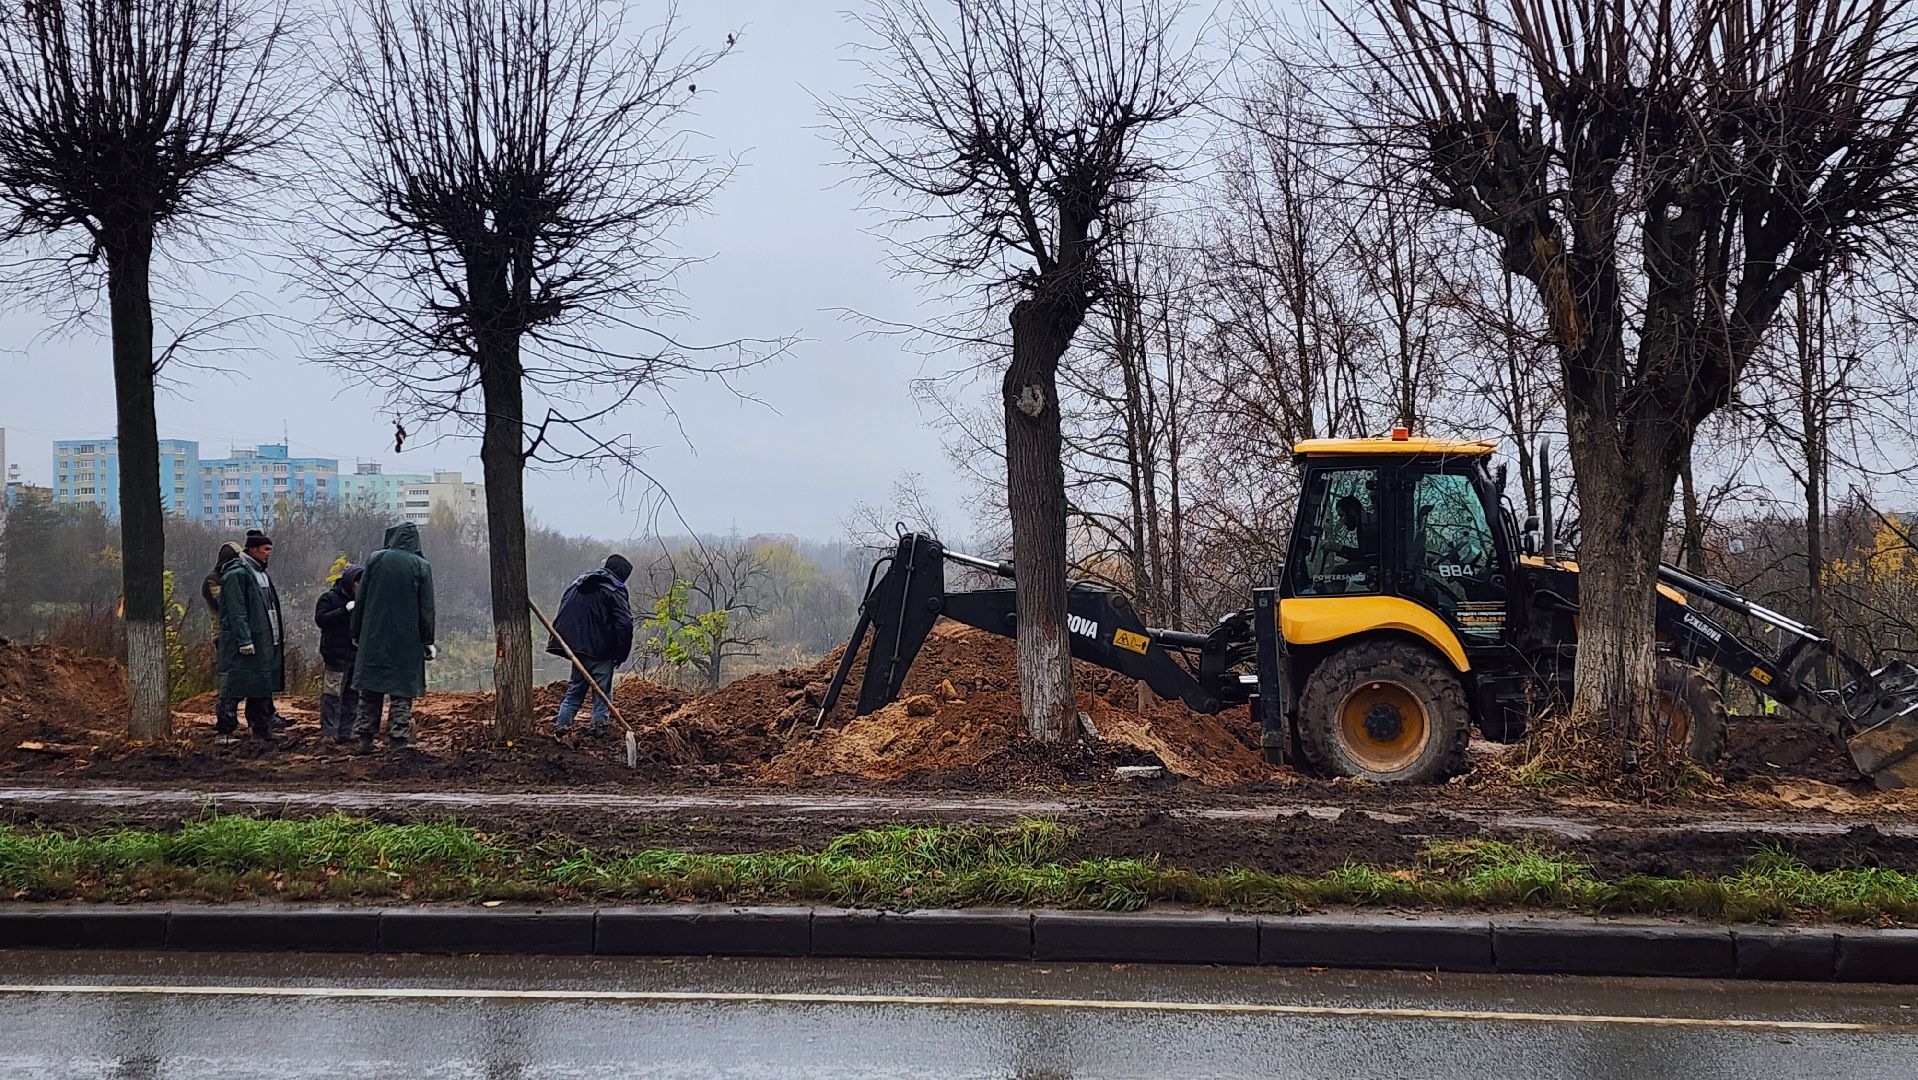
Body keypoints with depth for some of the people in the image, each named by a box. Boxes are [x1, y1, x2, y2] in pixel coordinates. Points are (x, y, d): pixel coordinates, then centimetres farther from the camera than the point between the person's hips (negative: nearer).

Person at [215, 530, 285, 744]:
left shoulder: (260, 574, 18)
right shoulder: (237, 574, -12)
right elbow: (237, 612, -18)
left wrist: (279, 637, 20)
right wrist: (245, 640, -22)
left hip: (265, 642, 10)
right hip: (246, 644, -10)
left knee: (263, 686, 12)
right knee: (236, 687, -7)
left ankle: (262, 728, 19)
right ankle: (224, 729, -3)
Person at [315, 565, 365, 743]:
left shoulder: (360, 600, 17)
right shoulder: (329, 598, -1)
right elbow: (320, 619, -14)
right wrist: (345, 610, -18)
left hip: (356, 655, 6)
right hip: (335, 655, -6)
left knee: (352, 695, 7)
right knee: (332, 695, -6)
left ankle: (345, 732, 12)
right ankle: (328, 733, -3)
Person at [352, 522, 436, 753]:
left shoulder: (376, 559, 0)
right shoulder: (421, 566, -3)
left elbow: (361, 599, 3)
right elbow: (426, 608, -4)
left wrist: (357, 633, 12)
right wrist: (428, 642, 2)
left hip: (374, 637, 1)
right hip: (407, 639, -1)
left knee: (370, 691, 9)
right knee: (402, 692, 2)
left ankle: (365, 738, 10)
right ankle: (399, 739, -2)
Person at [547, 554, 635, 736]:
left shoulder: (578, 583, 15)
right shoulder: (615, 590, -7)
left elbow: (563, 615, 18)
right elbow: (624, 623, -15)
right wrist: (621, 653, -9)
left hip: (577, 647, 6)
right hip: (601, 651, -6)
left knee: (575, 688, 15)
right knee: (602, 690, 4)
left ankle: (563, 722, 9)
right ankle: (599, 723, 1)